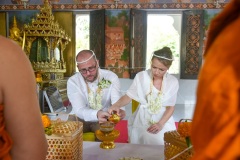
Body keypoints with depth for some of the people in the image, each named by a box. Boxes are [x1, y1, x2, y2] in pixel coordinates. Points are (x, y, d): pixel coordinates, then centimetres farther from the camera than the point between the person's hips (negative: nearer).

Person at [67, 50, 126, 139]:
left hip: (104, 119, 0)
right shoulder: (73, 82, -12)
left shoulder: (111, 77, -9)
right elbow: (79, 110, -22)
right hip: (80, 119, 0)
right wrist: (97, 114, -43)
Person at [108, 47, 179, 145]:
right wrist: (117, 105, -24)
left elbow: (170, 107, 0)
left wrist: (161, 124, -15)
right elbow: (128, 96, -3)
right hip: (142, 119, -1)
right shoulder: (141, 76, -6)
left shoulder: (173, 82, -3)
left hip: (164, 120, 2)